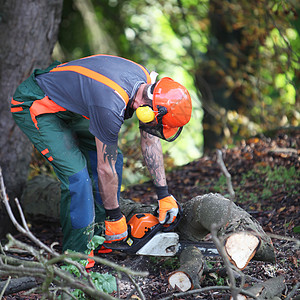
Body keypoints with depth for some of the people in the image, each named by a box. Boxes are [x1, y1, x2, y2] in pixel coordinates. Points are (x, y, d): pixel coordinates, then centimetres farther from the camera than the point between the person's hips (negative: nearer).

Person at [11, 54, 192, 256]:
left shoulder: (146, 83, -11)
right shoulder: (111, 108, -37)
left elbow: (150, 142, 2)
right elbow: (106, 169, -23)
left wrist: (164, 195, 5)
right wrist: (114, 217, -10)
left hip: (69, 105, 9)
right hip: (34, 107, -9)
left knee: (114, 159, 6)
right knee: (76, 173, -20)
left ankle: (99, 237, 16)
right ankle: (76, 254, -7)